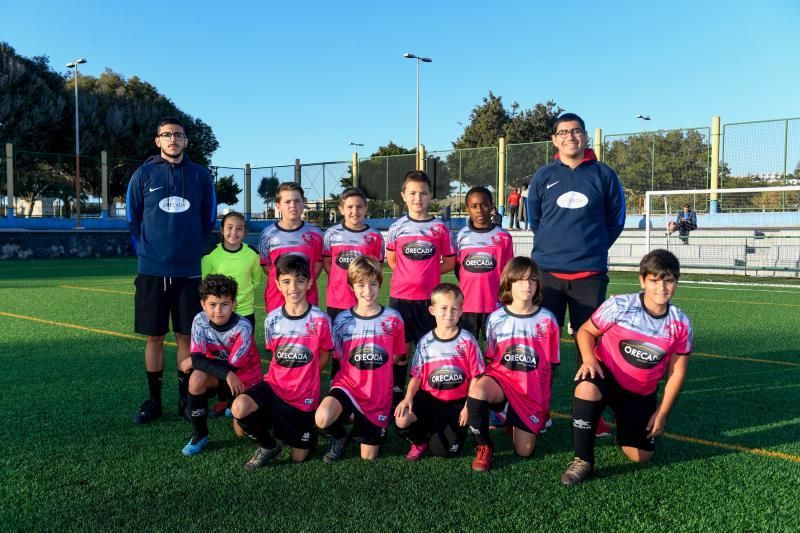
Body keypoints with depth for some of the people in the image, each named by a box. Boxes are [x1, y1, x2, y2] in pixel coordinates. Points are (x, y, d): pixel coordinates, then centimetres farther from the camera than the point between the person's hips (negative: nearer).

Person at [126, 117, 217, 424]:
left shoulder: (200, 176, 4)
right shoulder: (144, 174, 2)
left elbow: (209, 218, 11)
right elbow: (133, 217, 9)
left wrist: (193, 250, 8)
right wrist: (146, 251, 8)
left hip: (189, 270, 0)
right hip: (152, 270, 0)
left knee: (186, 335, 5)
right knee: (154, 336, 5)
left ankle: (185, 399, 17)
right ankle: (153, 401, 18)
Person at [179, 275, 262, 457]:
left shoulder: (242, 327, -27)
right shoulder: (200, 321, -17)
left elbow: (232, 366, -22)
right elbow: (198, 358, -21)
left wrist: (193, 362, -15)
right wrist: (227, 375, -34)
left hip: (244, 377, -2)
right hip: (217, 374, 2)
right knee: (196, 378, -31)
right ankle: (199, 435, -12)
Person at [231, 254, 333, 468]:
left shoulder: (320, 319, -12)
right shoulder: (272, 319, -3)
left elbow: (324, 356, 1)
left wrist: (303, 376, 2)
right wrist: (286, 376, 2)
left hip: (304, 396, -1)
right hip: (275, 385, 2)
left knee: (299, 457, 6)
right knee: (239, 408, -30)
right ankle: (269, 446, 0)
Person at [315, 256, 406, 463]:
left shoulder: (392, 319, -5)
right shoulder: (342, 320, -3)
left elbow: (397, 356, 6)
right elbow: (338, 358, 7)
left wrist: (374, 371, -1)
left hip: (378, 394, 1)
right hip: (348, 385, 0)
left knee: (368, 457, 5)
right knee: (322, 419, -32)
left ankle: (360, 429, 39)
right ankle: (340, 435, 4)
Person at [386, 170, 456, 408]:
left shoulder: (439, 227, 1)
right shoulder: (397, 227, 3)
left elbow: (449, 262, 5)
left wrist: (428, 273, -2)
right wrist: (408, 274, 4)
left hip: (429, 297, 0)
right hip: (400, 296, 1)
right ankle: (396, 395, 17)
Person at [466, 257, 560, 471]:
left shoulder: (547, 320, -3)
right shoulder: (496, 318, -3)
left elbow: (550, 365, 3)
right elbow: (489, 360, 6)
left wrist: (545, 402, 5)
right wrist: (488, 386, -5)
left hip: (532, 392, 1)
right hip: (501, 379, 0)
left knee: (524, 451, -1)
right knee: (477, 390, -36)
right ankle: (484, 446, -11)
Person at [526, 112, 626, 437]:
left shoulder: (603, 175, 4)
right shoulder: (544, 176, 6)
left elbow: (616, 217, 11)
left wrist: (594, 248, 9)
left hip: (590, 274, 0)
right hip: (547, 272, 1)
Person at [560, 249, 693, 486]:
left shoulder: (681, 324, -9)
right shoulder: (619, 306, -18)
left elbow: (676, 372, -1)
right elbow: (586, 331, -6)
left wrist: (662, 413, -1)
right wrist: (589, 359, -26)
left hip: (642, 393, 3)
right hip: (606, 375, -3)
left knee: (641, 456, 1)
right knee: (586, 388, -39)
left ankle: (624, 420, 36)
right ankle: (583, 460, -23)